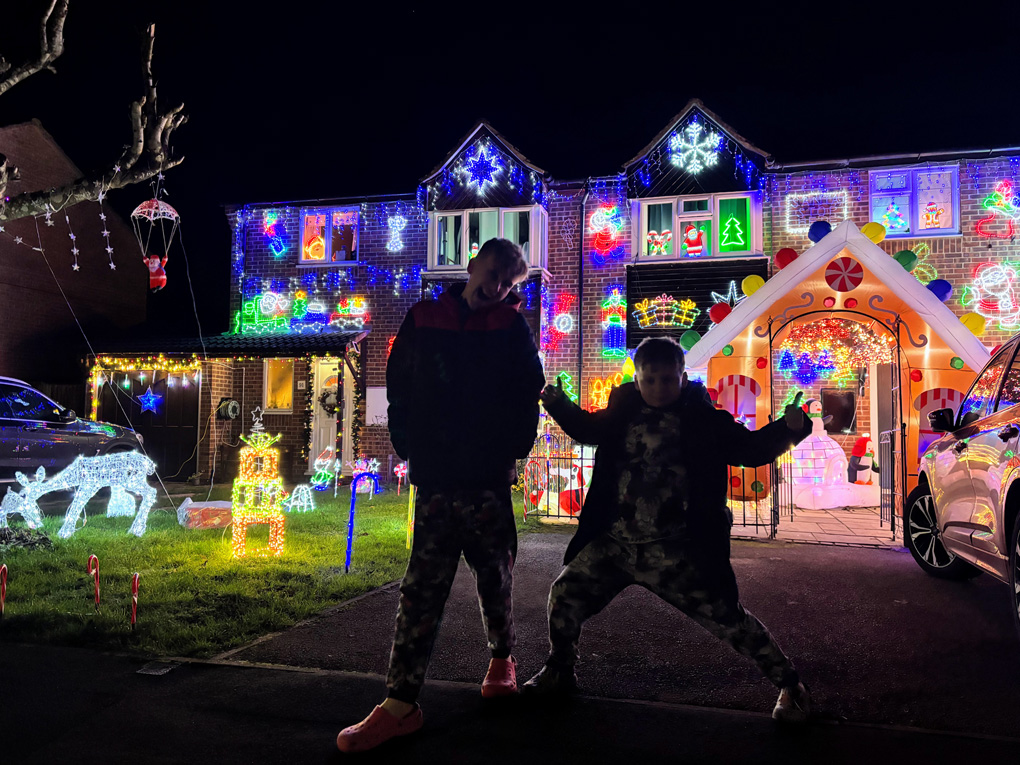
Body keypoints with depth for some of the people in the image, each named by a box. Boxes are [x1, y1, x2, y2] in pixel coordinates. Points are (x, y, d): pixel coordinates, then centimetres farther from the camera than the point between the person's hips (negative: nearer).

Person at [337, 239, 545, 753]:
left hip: (489, 479, -1)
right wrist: (410, 451, 5)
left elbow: (528, 396, 5)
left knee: (494, 578, 11)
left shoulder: (511, 328, 4)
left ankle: (501, 658, 37)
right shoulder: (422, 321, 7)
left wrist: (512, 453, 0)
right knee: (421, 588, 0)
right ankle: (400, 704, 3)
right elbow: (398, 390, 10)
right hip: (434, 479, 1)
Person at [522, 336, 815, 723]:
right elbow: (589, 429, 23)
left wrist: (788, 429, -20)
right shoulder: (623, 412, 4)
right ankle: (559, 672, 35)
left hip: (676, 550, -4)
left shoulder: (703, 418, -6)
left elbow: (750, 448, -4)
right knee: (565, 594, 9)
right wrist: (559, 404, 9)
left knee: (726, 616, -2)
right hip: (615, 542, 4)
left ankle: (789, 684, 19)